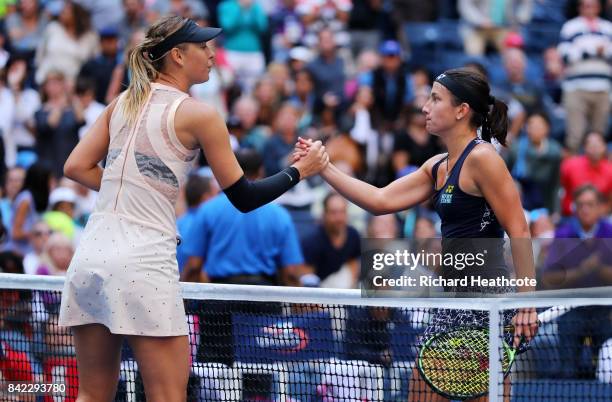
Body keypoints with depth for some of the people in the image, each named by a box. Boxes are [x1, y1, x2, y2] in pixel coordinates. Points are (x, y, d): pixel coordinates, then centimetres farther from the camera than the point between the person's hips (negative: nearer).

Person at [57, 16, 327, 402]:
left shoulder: (123, 103, 13)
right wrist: (300, 170, 13)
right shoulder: (199, 115, -4)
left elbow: (76, 167, 13)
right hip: (144, 262, -6)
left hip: (92, 254, 6)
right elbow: (244, 197, 0)